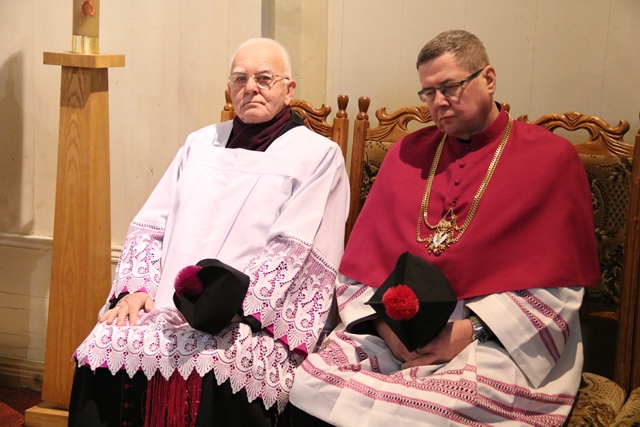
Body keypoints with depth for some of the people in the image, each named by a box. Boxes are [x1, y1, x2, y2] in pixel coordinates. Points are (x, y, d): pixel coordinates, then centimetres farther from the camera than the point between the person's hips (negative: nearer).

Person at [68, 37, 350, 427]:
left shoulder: (319, 156, 5)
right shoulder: (202, 144, 22)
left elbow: (293, 251, -7)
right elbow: (149, 226, 18)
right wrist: (137, 289, 0)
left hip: (259, 321, -4)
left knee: (208, 364, -35)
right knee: (105, 347, -24)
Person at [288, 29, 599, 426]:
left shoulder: (552, 158, 4)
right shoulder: (408, 152, 16)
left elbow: (557, 286, -2)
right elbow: (365, 256, 12)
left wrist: (471, 330, -13)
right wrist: (384, 321, -7)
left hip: (497, 337, -3)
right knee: (309, 389, -23)